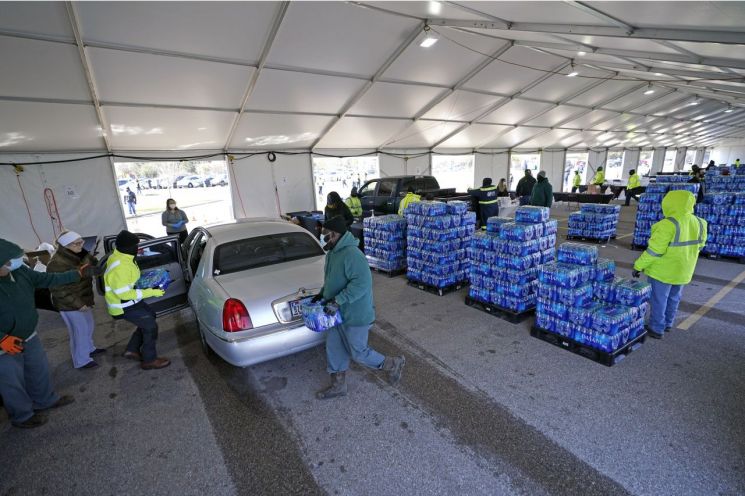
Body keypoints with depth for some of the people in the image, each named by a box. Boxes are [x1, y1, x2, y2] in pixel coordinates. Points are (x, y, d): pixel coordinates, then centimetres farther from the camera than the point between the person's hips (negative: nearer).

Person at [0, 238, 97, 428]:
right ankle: (23, 416, 36)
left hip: (29, 337, 7)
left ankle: (45, 400, 47)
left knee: (39, 370, 24)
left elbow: (46, 279, 5)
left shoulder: (18, 271, -12)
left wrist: (78, 274, 8)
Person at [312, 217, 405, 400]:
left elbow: (362, 282, -33)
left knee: (358, 353, 5)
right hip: (338, 314, 10)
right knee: (334, 349, 17)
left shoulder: (351, 254, -27)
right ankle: (338, 385, 36)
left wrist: (337, 301, -31)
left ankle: (393, 364, 27)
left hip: (354, 315, -9)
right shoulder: (333, 252, 6)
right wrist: (322, 294, 9)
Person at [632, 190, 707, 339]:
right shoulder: (698, 223, -1)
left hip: (663, 270, -7)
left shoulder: (668, 225, -26)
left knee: (659, 299, 6)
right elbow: (699, 245, 11)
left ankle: (656, 329, 16)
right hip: (683, 270, 7)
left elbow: (654, 250, -24)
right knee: (673, 298, 21)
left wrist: (638, 266, -15)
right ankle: (667, 324, 36)